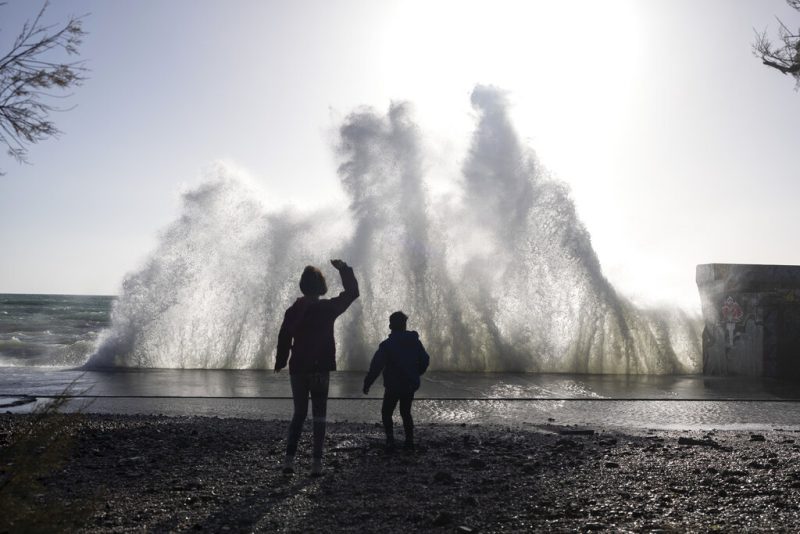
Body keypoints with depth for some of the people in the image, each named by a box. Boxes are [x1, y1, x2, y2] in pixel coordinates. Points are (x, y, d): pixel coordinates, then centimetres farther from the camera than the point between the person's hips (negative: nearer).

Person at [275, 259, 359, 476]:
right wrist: (344, 269, 10)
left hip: (298, 369, 3)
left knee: (299, 413, 14)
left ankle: (289, 458, 4)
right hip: (321, 369, -2)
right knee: (319, 416, 5)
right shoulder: (328, 308, -7)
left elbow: (283, 339, 4)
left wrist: (280, 364, 16)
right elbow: (352, 292, 4)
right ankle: (317, 462, 1)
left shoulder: (293, 311, 1)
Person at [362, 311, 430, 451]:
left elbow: (376, 366, -16)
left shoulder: (387, 345, -13)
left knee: (386, 413, 10)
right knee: (406, 412, 19)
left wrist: (367, 383, -9)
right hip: (411, 386, 5)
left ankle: (390, 441, -3)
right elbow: (425, 360, 10)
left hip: (393, 386, -4)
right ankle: (409, 442, 13)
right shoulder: (415, 342, 2)